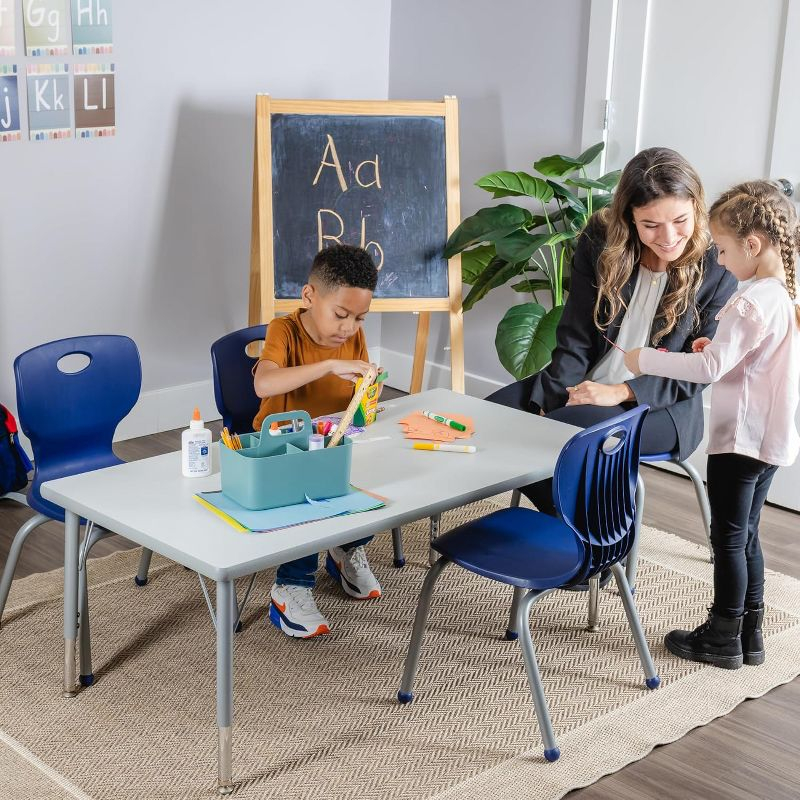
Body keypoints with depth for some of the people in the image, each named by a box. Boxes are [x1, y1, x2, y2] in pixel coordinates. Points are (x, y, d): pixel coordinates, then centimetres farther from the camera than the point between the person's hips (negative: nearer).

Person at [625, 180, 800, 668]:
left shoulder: (753, 303, -21)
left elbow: (711, 369, -26)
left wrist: (644, 360, -18)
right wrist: (719, 347, 5)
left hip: (741, 438, -9)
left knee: (729, 537, 4)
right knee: (746, 535, 18)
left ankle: (723, 638, 15)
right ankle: (750, 633, 25)